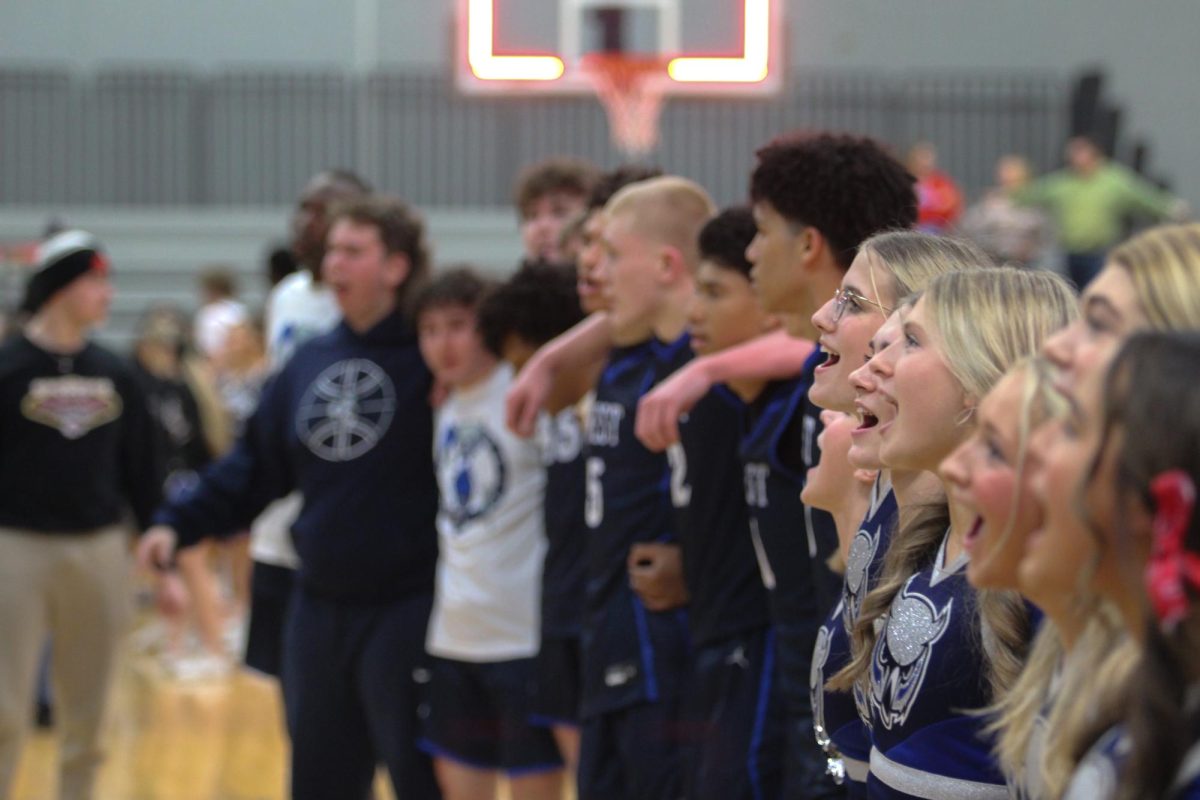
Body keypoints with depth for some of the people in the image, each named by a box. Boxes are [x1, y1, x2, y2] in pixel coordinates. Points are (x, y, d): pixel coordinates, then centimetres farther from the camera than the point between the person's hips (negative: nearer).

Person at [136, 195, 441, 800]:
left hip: (407, 612, -7)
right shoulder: (309, 362, 10)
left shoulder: (430, 358, -9)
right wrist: (179, 523, 7)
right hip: (318, 608, 7)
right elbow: (256, 463, 13)